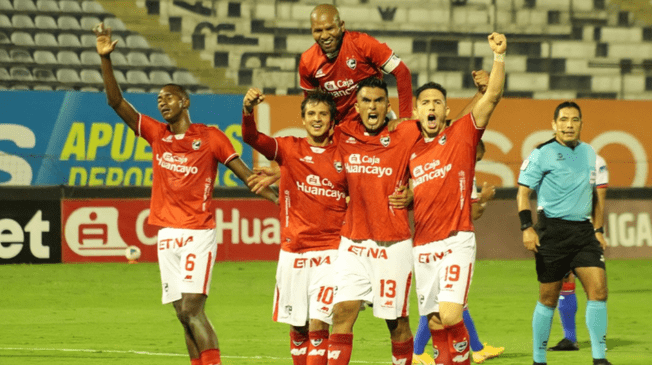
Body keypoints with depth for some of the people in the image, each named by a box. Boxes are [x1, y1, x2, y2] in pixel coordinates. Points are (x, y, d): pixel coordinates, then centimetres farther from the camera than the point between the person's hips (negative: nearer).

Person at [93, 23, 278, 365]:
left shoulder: (209, 137, -1)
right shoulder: (156, 134, 10)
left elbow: (245, 173, -1)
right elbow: (116, 101, 5)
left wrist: (279, 201, -10)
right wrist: (105, 58, -5)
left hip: (198, 233, -5)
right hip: (167, 234, 5)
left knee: (192, 308, -15)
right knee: (183, 313, 5)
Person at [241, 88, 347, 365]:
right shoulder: (289, 149, 3)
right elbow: (251, 137, -13)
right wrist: (248, 110, -32)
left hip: (329, 252, -2)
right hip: (293, 250, 2)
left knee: (318, 325, -11)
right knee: (297, 328, 8)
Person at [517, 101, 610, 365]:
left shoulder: (588, 153, 14)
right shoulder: (542, 154, -3)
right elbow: (523, 191, -4)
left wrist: (599, 230, 19)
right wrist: (526, 228, -15)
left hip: (584, 230, 5)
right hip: (553, 231, -4)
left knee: (598, 290, -8)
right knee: (548, 298, 1)